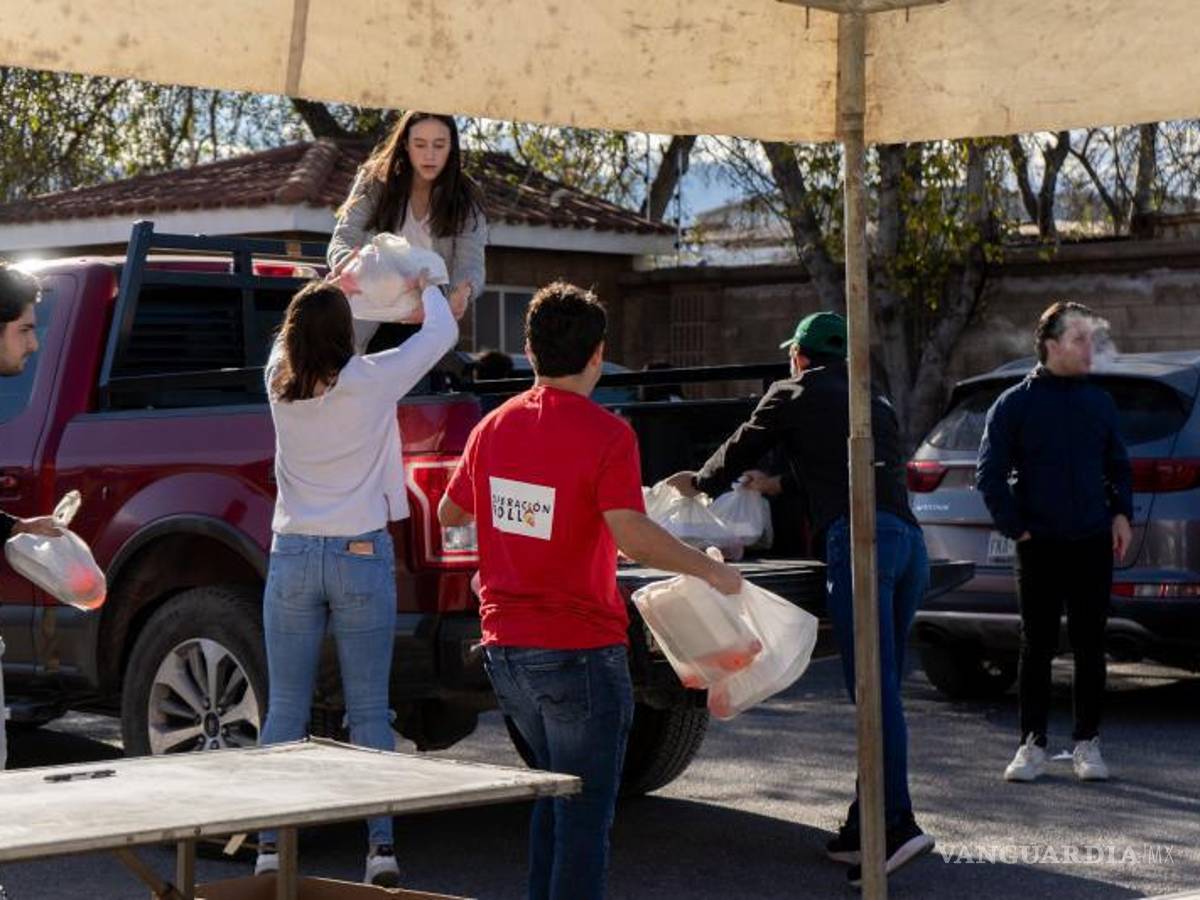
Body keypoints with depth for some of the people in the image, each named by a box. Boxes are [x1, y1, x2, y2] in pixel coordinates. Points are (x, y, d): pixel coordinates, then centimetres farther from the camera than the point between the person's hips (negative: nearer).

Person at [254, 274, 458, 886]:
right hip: (362, 558, -2)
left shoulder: (278, 383, 0)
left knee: (284, 710, 6)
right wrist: (425, 288, 26)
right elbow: (443, 331, 7)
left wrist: (328, 292, 36)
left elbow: (291, 337, 25)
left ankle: (270, 848, 6)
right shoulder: (372, 381, -8)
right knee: (369, 711, 2)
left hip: (292, 558, 2)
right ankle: (381, 847, 1)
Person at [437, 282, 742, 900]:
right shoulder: (605, 434, -14)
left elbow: (449, 512, 19)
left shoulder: (494, 427, 5)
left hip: (505, 650, 7)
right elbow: (633, 537, -26)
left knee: (556, 793, 23)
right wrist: (710, 571, -14)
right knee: (585, 815, 1)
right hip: (578, 651, -7)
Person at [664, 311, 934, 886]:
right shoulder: (877, 404, 31)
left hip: (860, 537, -7)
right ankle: (863, 827, 11)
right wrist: (780, 487, 52)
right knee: (881, 692, 10)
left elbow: (738, 453, 19)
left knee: (876, 691, -14)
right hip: (909, 539, 7)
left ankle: (897, 823, -24)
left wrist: (698, 482, 39)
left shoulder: (793, 395, 13)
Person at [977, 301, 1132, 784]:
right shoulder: (1015, 404, -2)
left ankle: (1087, 744, 14)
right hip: (1040, 546, -3)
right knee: (1037, 647, 3)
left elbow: (1118, 465, 18)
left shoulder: (1099, 401, 9)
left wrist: (1121, 512, 4)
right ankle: (1032, 745, 10)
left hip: (1093, 543, 3)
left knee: (1090, 646, 6)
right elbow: (989, 473, -1)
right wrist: (1016, 527, -5)